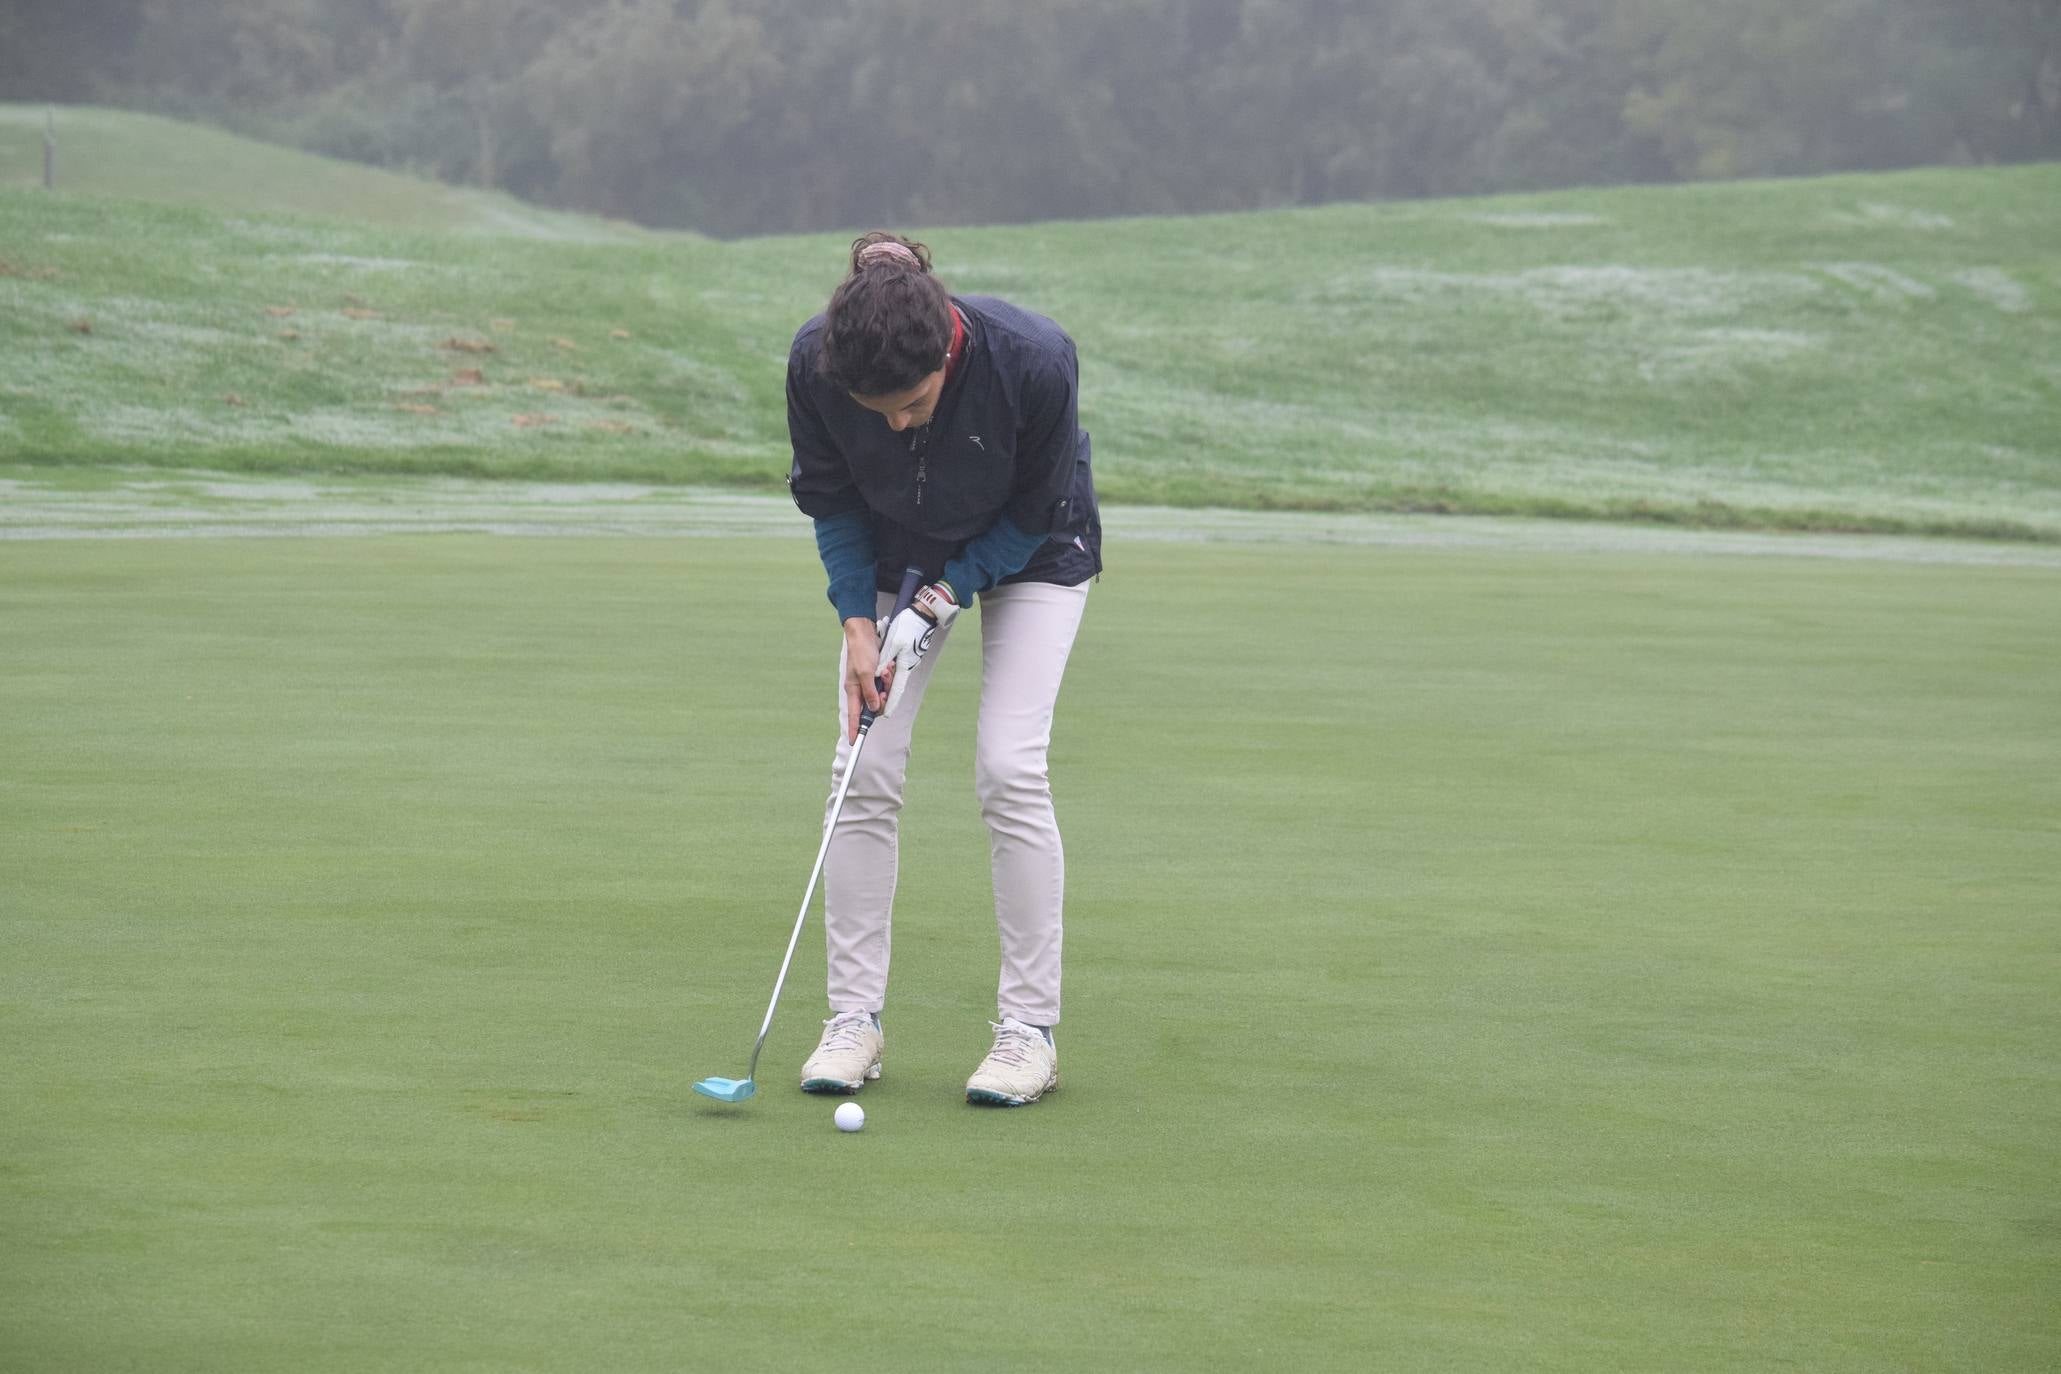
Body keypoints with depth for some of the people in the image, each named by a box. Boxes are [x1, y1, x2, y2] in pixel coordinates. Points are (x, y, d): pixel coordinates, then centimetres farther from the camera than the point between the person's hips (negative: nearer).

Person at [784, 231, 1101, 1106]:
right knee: (864, 771, -6)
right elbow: (830, 499, -10)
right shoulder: (815, 362, -29)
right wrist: (858, 624, -17)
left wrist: (942, 600, -22)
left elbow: (1036, 512, -18)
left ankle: (1030, 1029, -7)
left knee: (1008, 767, -15)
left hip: (1033, 554, -3)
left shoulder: (1035, 361, -36)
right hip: (897, 557, 3)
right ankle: (854, 1019, 3)